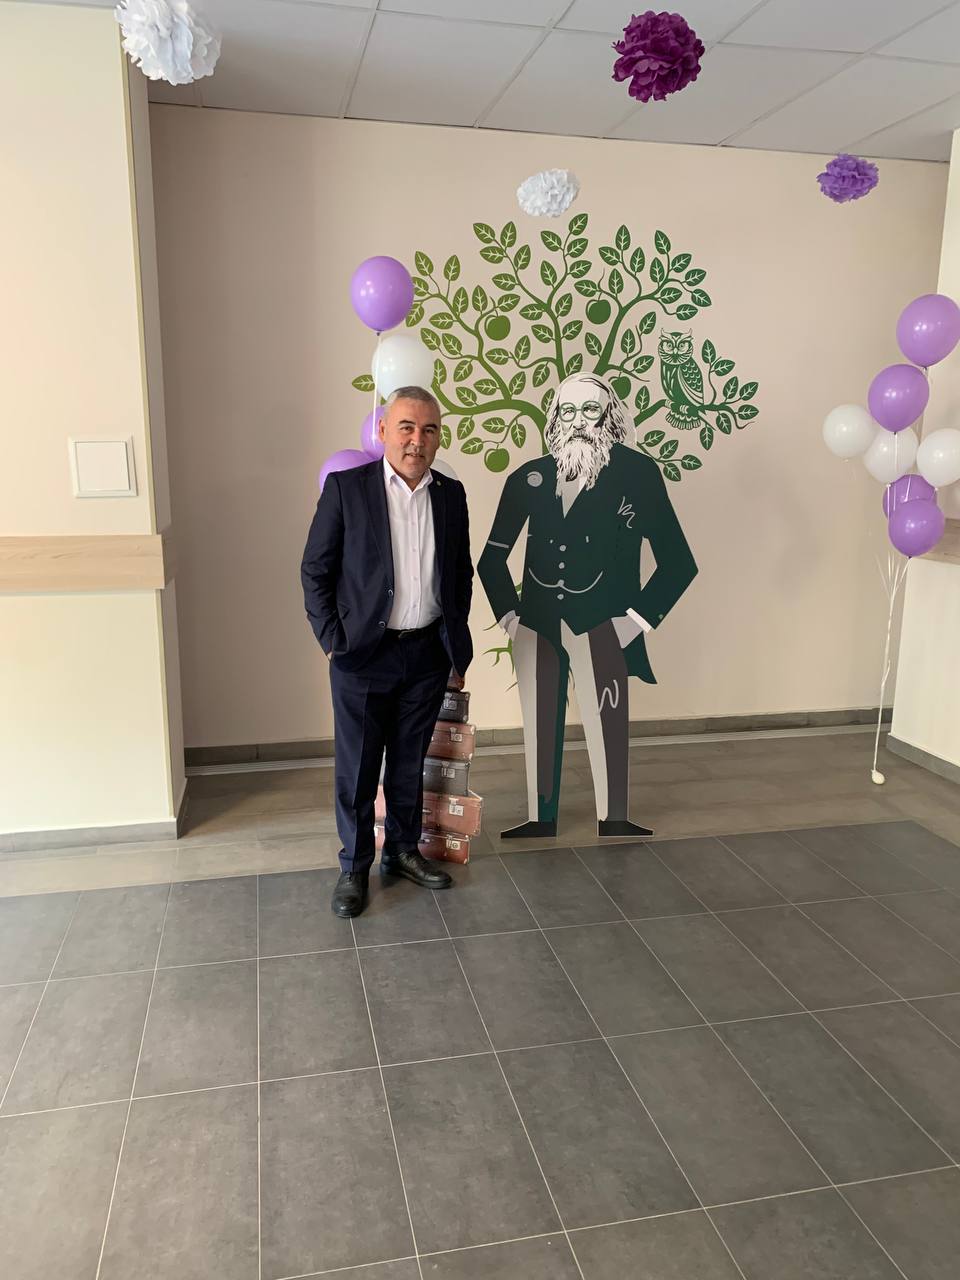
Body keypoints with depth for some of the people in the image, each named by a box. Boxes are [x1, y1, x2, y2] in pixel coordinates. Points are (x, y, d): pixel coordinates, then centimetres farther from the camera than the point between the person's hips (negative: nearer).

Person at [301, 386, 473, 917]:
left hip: (428, 654, 3)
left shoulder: (451, 494, 5)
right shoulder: (346, 487, -7)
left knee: (410, 763, 16)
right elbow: (315, 570, -4)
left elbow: (462, 571, 14)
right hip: (363, 654, -3)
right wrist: (332, 639, -8)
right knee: (356, 768, 7)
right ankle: (354, 867, 23)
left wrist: (456, 637, 10)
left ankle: (403, 850, 34)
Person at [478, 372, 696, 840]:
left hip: (599, 629, -3)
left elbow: (677, 563, -1)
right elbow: (492, 557, 17)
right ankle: (538, 822, 24)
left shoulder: (636, 472, -2)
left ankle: (613, 825, 6)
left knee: (607, 735, -5)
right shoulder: (529, 477, 5)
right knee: (538, 734, 10)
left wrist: (639, 620, -7)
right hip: (536, 628, 3)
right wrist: (507, 614, 7)